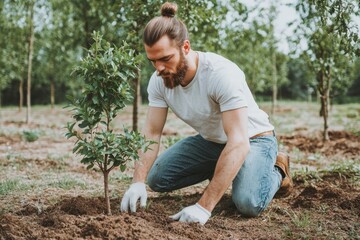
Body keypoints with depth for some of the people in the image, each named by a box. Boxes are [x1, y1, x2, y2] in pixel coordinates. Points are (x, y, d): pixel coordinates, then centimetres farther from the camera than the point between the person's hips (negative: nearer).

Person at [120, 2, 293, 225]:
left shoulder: (221, 74, -37)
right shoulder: (159, 80, -17)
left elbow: (238, 143, -41)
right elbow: (151, 134, -13)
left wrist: (204, 206, -47)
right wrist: (138, 181, -32)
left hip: (252, 139, -6)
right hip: (210, 140, 6)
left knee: (249, 203, -31)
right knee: (156, 178, -5)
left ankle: (276, 171, 4)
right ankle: (219, 169, 16)